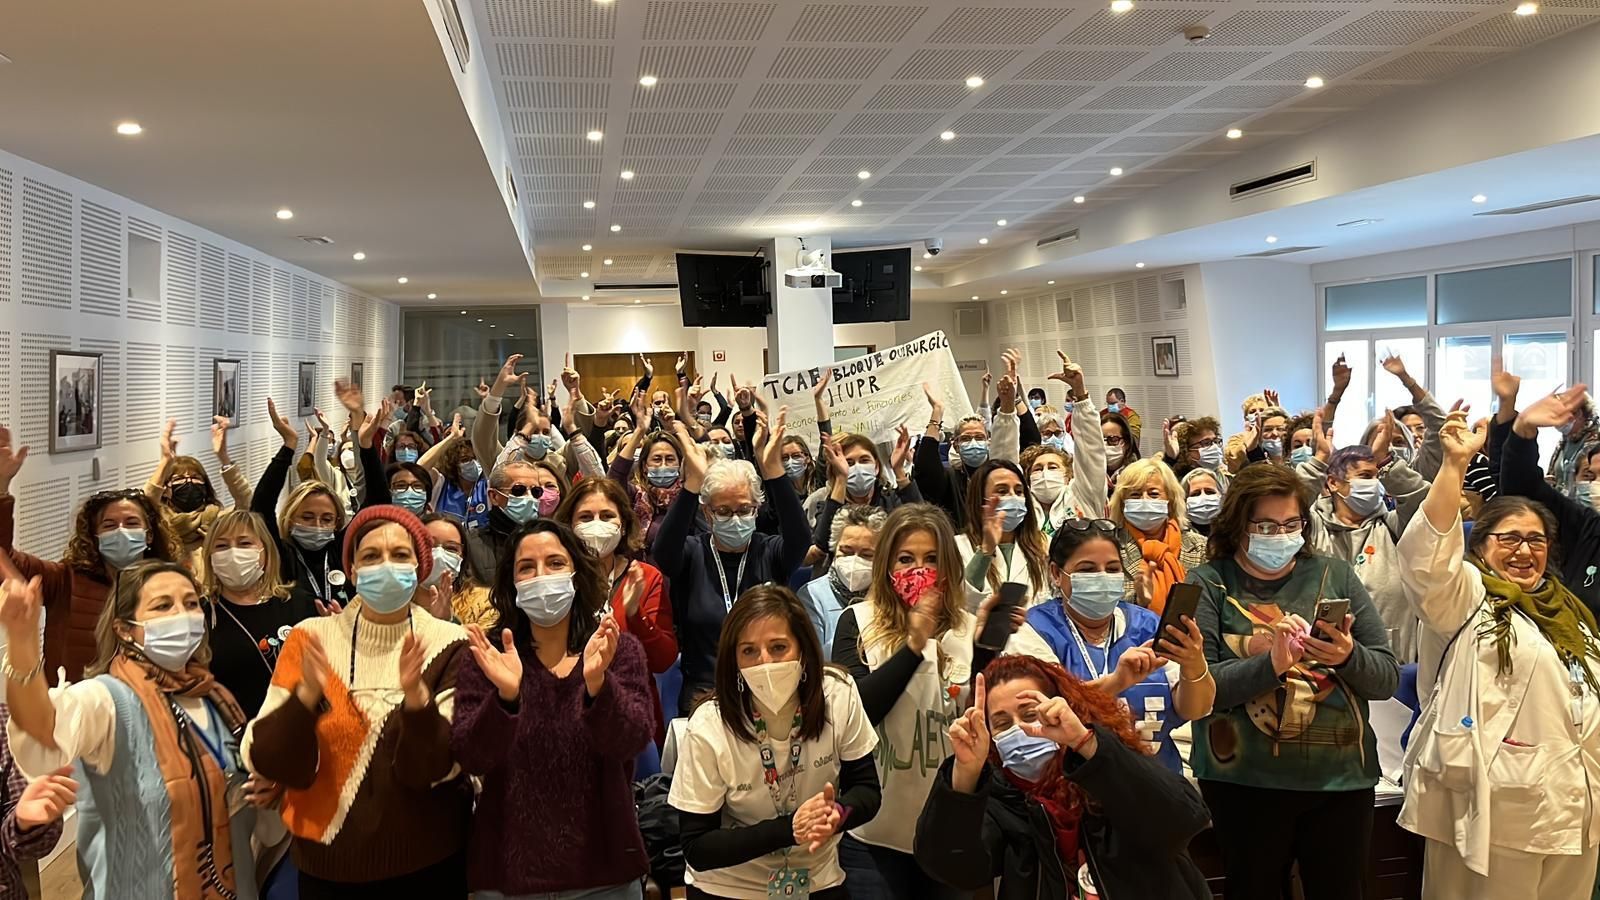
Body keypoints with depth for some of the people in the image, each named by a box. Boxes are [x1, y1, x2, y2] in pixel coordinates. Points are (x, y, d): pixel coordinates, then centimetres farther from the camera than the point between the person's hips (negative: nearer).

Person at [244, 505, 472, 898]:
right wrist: (307, 694, -26)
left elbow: (437, 768, -14)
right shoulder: (311, 639, -4)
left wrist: (416, 694, -31)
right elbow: (266, 762, -9)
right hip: (328, 865, 1)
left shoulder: (448, 644, -7)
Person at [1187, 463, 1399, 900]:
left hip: (1341, 776, 3)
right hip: (1244, 780, -2)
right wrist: (1270, 664, -24)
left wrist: (1349, 657, -16)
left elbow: (1387, 678, 4)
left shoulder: (1335, 575, 6)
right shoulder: (1209, 583, -3)